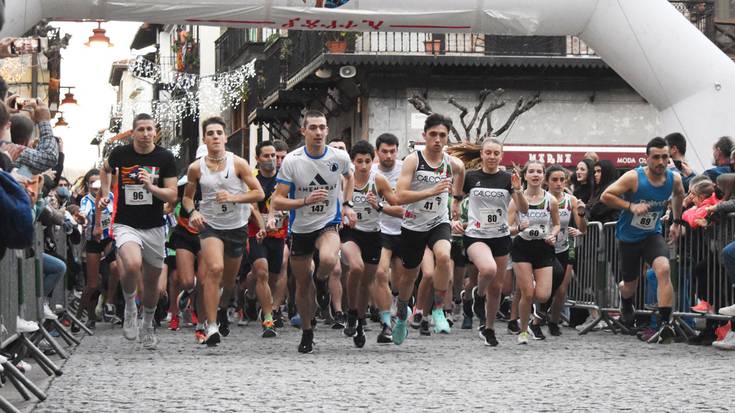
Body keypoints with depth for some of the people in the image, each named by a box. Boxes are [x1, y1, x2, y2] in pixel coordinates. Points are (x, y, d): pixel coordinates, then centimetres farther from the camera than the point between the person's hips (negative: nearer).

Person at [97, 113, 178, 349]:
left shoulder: (165, 158, -4)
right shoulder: (120, 154, -3)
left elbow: (172, 196, -7)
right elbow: (106, 169, 21)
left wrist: (151, 187, -22)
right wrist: (104, 192, 12)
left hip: (154, 227, 2)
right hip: (126, 225, -2)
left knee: (152, 281, 12)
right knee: (132, 265, -31)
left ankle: (148, 327, 37)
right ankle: (129, 307, -3)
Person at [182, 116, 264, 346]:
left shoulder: (238, 163, -6)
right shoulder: (196, 168, -2)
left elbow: (259, 193, -5)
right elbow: (187, 197, 12)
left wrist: (233, 198, -20)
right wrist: (192, 212, -10)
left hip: (237, 226, 1)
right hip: (210, 224, -1)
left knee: (229, 279, 15)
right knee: (215, 269, -26)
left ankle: (223, 309, 49)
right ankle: (211, 327, -25)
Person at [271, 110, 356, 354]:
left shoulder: (340, 157, -7)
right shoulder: (291, 161, -12)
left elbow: (349, 177, 19)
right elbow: (276, 202, -12)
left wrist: (347, 205, 8)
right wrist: (305, 201, -26)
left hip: (329, 224, 0)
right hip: (300, 229, 1)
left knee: (328, 260, -33)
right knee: (302, 284, 9)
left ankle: (321, 279, 5)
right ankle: (307, 333, 30)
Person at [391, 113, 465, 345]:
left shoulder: (453, 164, -4)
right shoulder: (413, 160, -14)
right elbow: (400, 197, -23)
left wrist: (457, 199, 29)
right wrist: (432, 191, -31)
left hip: (439, 223, 1)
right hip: (413, 226, -1)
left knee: (443, 256, -31)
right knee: (408, 275, 15)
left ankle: (438, 309, -17)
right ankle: (402, 315, 44)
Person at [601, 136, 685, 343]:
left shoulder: (674, 179, -9)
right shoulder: (634, 178, -21)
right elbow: (606, 196, -19)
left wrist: (677, 222, 20)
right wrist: (631, 206, -29)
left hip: (653, 235, 1)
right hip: (628, 238, -1)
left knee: (663, 270, -27)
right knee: (630, 285, 13)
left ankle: (665, 325, -30)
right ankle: (625, 304, 53)